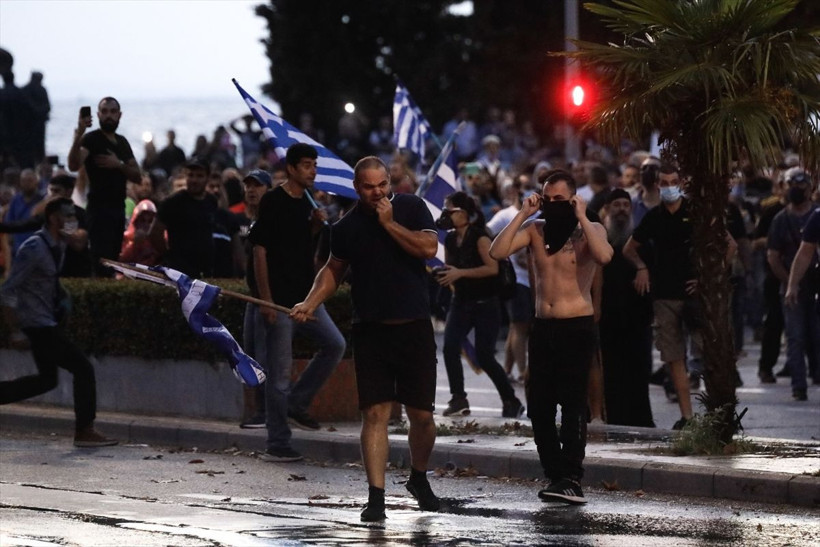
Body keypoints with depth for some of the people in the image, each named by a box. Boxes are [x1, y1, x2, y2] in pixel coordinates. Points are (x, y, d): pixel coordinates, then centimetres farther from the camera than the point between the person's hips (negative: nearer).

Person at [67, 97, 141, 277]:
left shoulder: (122, 142, 16)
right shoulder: (91, 139, -7)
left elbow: (137, 175, 11)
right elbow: (74, 165, -25)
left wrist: (119, 164, -8)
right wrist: (78, 136, -39)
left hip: (118, 207, 7)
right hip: (100, 208, -7)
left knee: (113, 260, 8)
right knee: (102, 261, -15)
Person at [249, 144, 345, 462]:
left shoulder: (307, 203, 13)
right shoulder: (273, 202, -9)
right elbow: (260, 251, -12)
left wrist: (316, 227, 2)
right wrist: (265, 299, -17)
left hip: (305, 297, 7)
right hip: (279, 300, -7)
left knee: (334, 344, -2)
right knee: (279, 372, -4)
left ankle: (297, 405, 11)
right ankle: (277, 445, 1)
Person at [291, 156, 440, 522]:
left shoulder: (410, 208, 1)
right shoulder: (347, 226, 5)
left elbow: (428, 248, -13)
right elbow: (334, 269, 18)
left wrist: (389, 223, -15)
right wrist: (311, 303, 4)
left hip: (413, 327, 0)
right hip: (370, 330, 0)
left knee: (422, 415, 5)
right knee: (375, 413, -8)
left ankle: (419, 477, 31)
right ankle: (376, 497, -9)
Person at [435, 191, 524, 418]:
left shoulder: (479, 237, -13)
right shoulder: (450, 239, 8)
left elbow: (492, 267, -22)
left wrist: (460, 273, -25)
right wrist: (441, 274, -1)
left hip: (485, 304, -6)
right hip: (461, 302, 6)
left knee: (484, 356, -8)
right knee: (450, 347, -14)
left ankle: (511, 401, 9)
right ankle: (458, 399, -8)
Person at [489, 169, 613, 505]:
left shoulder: (590, 231, 0)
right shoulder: (535, 230, 9)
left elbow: (604, 256, -24)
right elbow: (497, 252, -6)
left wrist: (581, 218, -17)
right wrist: (523, 214, -6)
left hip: (578, 327, -5)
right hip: (543, 327, 5)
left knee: (572, 400, -14)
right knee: (538, 405, 3)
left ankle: (572, 478, -16)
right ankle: (556, 475, 12)